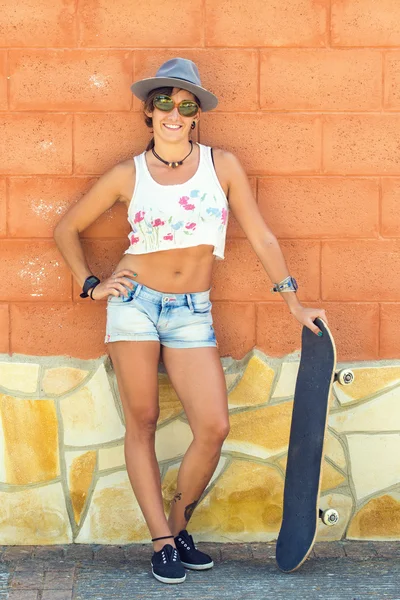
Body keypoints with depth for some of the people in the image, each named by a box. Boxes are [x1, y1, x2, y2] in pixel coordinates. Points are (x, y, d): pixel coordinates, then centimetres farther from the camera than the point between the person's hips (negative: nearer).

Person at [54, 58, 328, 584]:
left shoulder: (222, 164, 3)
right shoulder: (128, 175, 2)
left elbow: (260, 235, 5)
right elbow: (67, 229, 12)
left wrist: (294, 302, 5)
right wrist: (90, 284, 3)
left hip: (192, 313, 1)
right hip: (135, 302, -1)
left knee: (214, 427, -10)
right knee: (142, 423, 1)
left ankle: (180, 526, 14)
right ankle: (162, 542, 10)